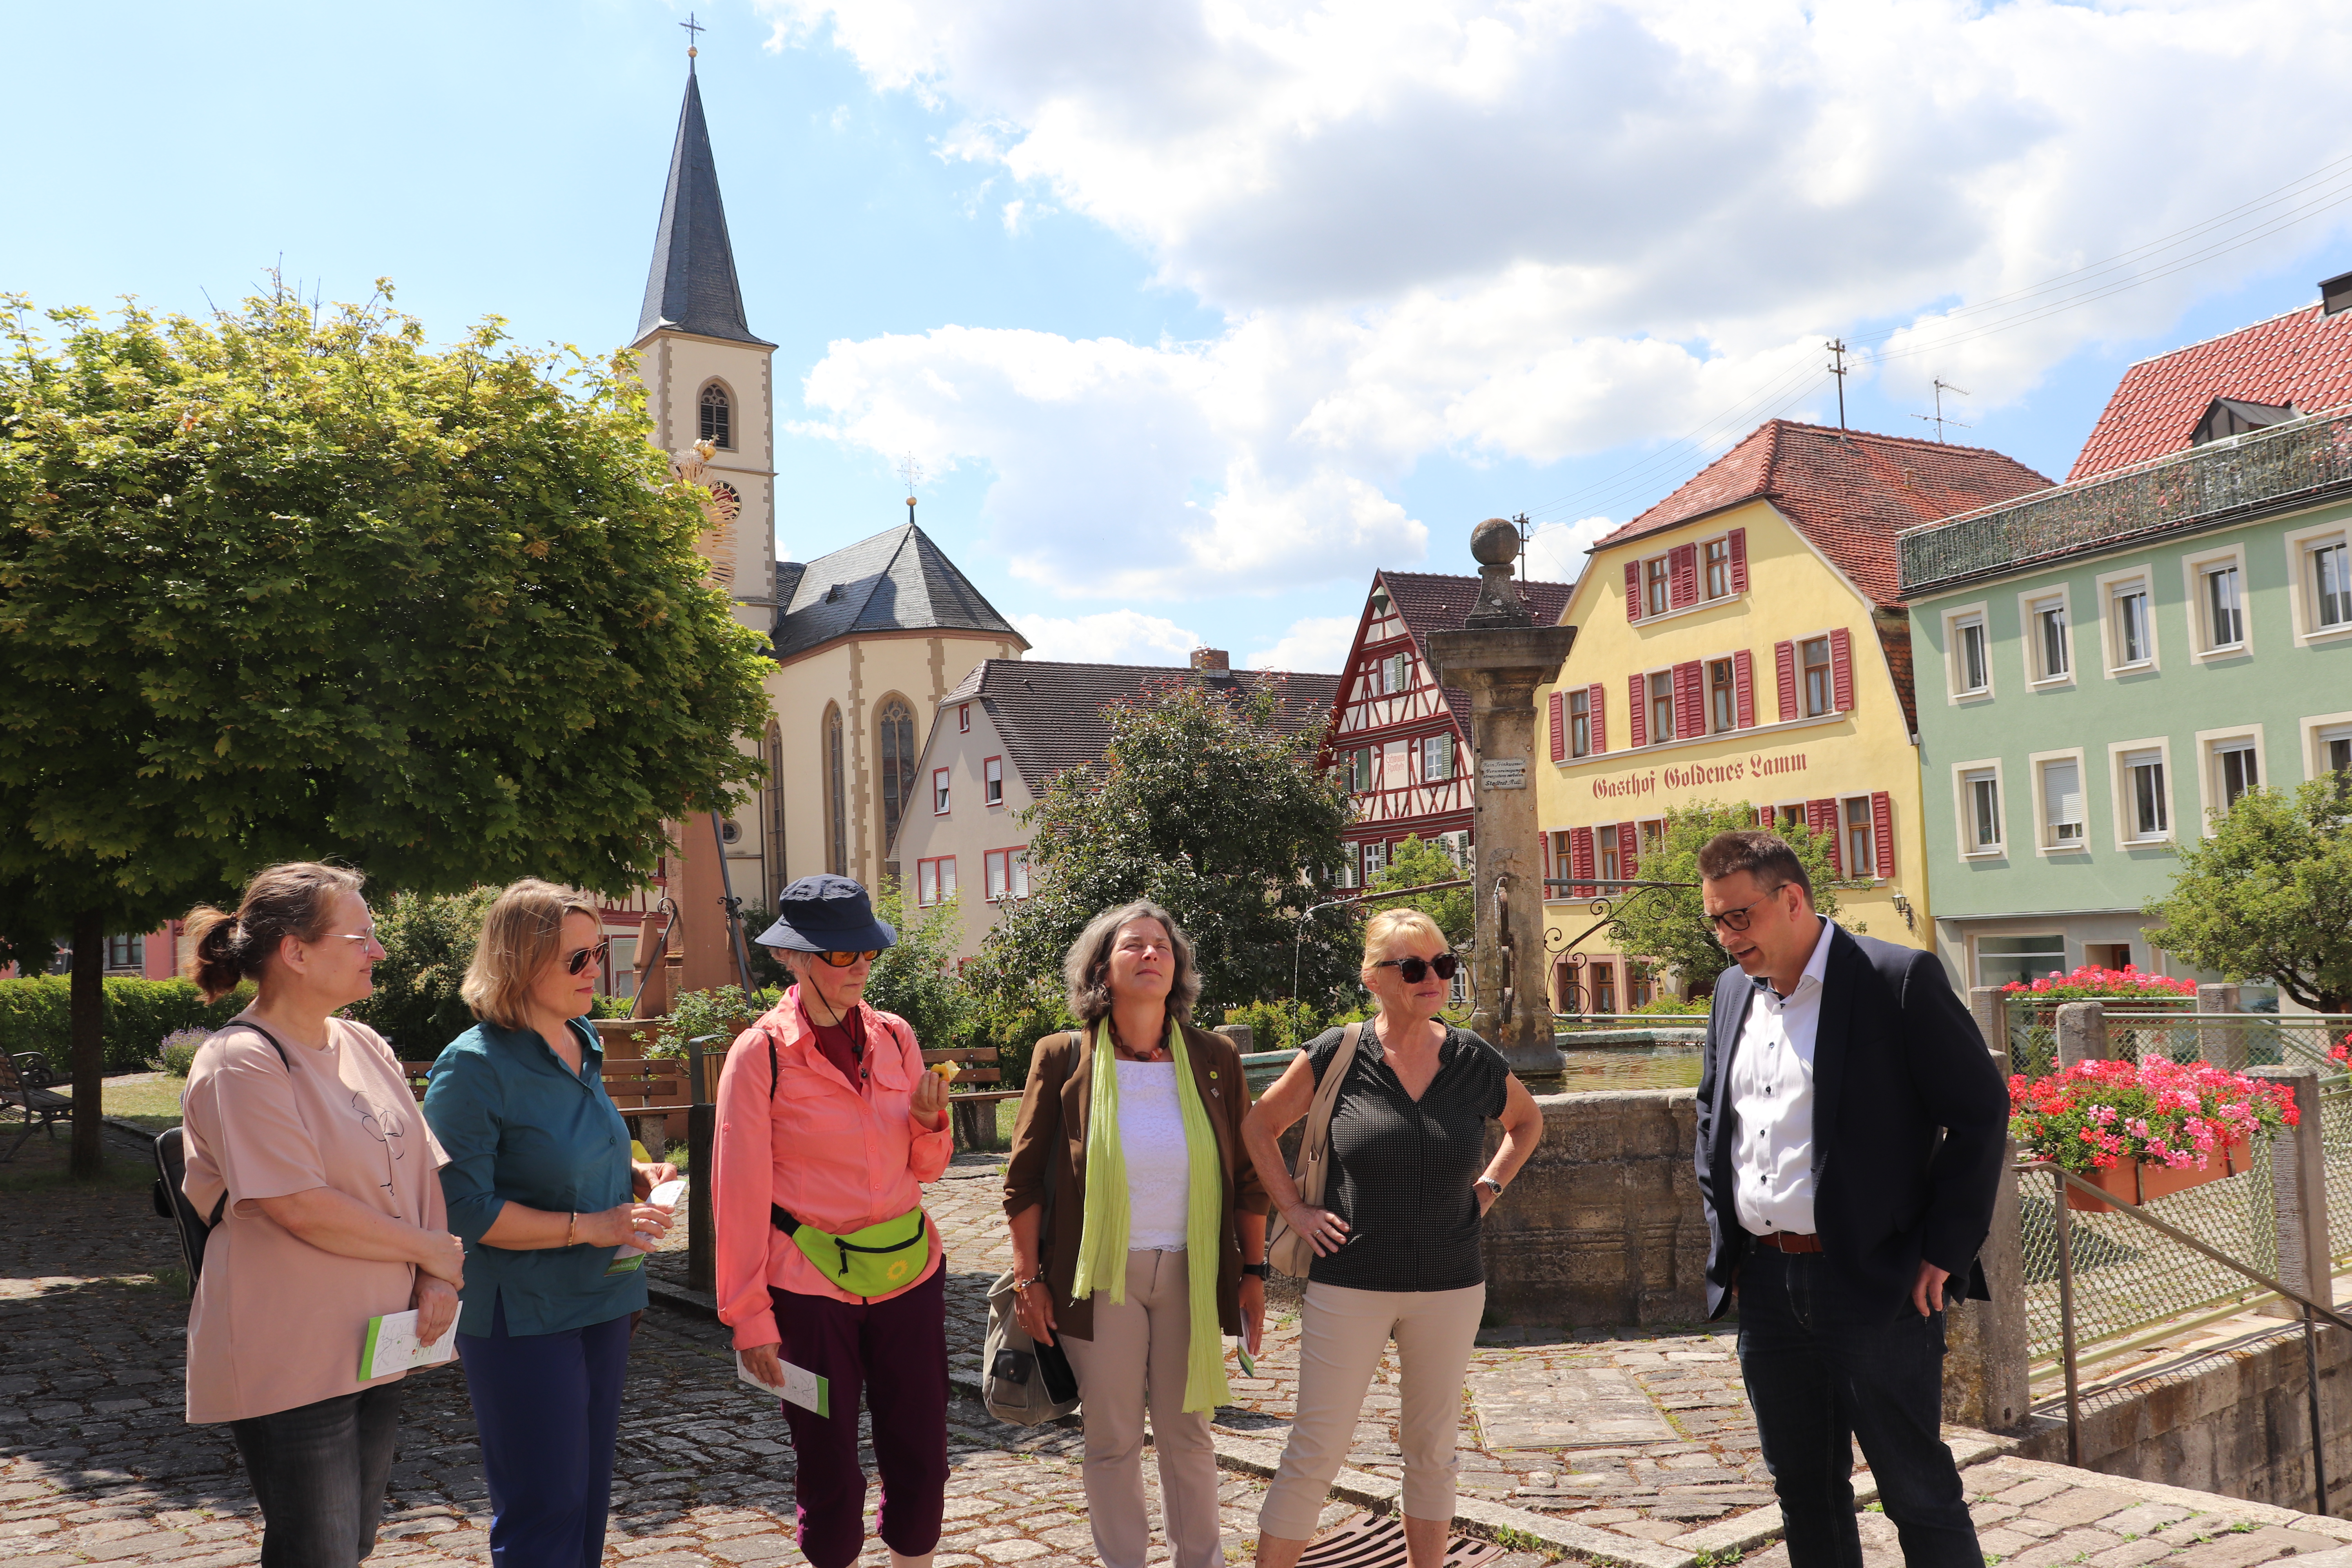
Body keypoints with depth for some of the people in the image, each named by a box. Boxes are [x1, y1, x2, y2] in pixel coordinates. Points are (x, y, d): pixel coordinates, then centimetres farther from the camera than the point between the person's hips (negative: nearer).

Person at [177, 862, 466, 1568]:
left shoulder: (367, 1049, 8)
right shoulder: (241, 1063, -16)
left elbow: (420, 1169, 10)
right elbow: (304, 1210, -23)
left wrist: (436, 1280, -6)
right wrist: (433, 1249, -13)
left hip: (376, 1345, 8)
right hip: (288, 1361, -7)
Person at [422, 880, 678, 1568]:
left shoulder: (580, 1044, 7)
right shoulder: (474, 1066, -18)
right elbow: (465, 1209, -20)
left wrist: (633, 1174, 4)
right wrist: (588, 1227, -21)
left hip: (600, 1301, 8)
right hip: (523, 1318, -8)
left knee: (590, 1494, 18)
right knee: (545, 1511, 1)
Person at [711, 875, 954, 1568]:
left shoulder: (895, 1037, 4)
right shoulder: (761, 1054, -9)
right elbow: (739, 1192, -7)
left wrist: (930, 1122, -9)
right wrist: (748, 1315, -7)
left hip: (908, 1273, 4)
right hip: (811, 1284, -4)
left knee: (921, 1459, 9)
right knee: (829, 1469, 8)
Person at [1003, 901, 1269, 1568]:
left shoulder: (1214, 1059, 0)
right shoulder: (1063, 1059, -5)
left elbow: (1246, 1177, 6)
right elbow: (1024, 1178, -1)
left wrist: (1253, 1272, 6)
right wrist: (1029, 1278, -3)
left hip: (1190, 1275, 2)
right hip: (1099, 1276, -1)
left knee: (1187, 1431, 13)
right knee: (1112, 1439, 9)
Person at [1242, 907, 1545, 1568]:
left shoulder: (1476, 1061, -1)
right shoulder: (1336, 1055, -8)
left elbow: (1528, 1122, 20)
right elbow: (1261, 1125, 6)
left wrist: (1489, 1186, 7)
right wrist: (1293, 1208, 0)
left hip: (1449, 1289, 3)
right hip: (1349, 1284, -2)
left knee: (1431, 1450, 14)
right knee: (1316, 1450, 0)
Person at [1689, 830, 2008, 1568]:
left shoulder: (1900, 979, -11)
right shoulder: (1733, 991, 10)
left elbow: (1981, 1110, -10)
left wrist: (1943, 1251, -12)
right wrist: (1720, 1227, 11)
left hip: (1873, 1284, -6)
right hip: (1763, 1281, 6)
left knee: (1919, 1491, 4)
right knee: (1803, 1487, 17)